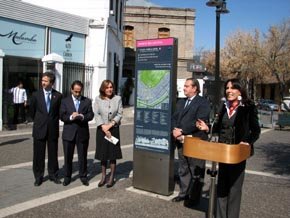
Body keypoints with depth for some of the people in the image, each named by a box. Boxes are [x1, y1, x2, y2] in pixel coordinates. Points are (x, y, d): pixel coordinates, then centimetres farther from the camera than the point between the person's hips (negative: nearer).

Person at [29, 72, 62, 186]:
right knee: (38, 154, 6)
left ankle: (53, 175, 22)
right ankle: (38, 177, 18)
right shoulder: (36, 95, -1)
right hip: (39, 129, 0)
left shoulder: (58, 95, -2)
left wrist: (53, 121, 7)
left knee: (53, 153, 9)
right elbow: (32, 111, 10)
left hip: (53, 129, 0)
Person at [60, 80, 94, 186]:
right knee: (68, 157, 9)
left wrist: (82, 117, -22)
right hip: (69, 133, 0)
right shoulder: (65, 101, 4)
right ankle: (67, 177, 23)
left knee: (83, 156, 9)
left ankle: (83, 176, 23)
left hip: (83, 133, 0)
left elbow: (91, 115, -2)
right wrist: (71, 117, -22)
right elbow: (62, 116, -4)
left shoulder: (87, 101, 6)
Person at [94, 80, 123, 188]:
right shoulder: (98, 99, -1)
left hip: (113, 129, -1)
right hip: (101, 129, 1)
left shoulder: (117, 98, -2)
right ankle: (103, 177, 21)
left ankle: (112, 178, 15)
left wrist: (110, 125, -12)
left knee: (113, 154, 4)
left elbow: (120, 114, -3)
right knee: (103, 154, 8)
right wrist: (103, 127, -12)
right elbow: (97, 114, -3)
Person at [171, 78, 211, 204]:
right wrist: (175, 130, -8)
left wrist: (182, 131, -18)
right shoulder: (181, 102, 17)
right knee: (183, 169, 16)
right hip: (181, 140, 8)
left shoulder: (203, 102, -8)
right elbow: (174, 118, 12)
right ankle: (184, 193, 28)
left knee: (196, 170, 3)